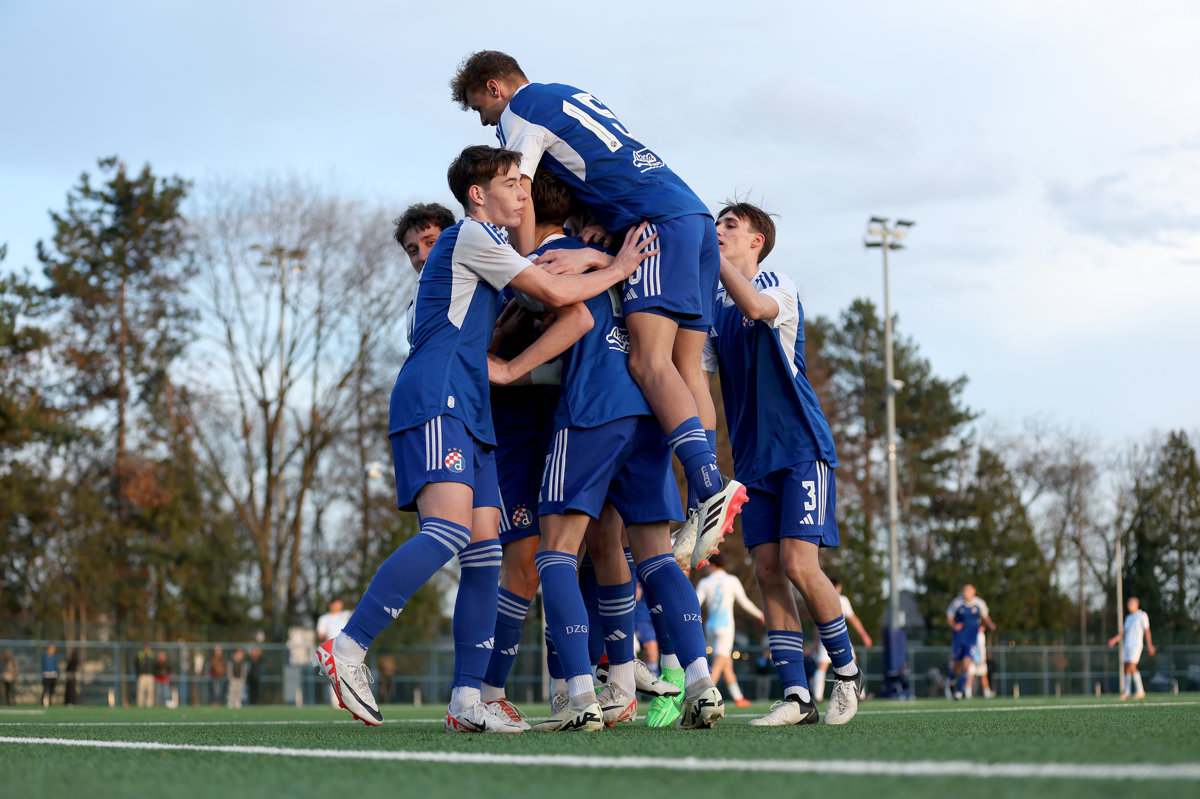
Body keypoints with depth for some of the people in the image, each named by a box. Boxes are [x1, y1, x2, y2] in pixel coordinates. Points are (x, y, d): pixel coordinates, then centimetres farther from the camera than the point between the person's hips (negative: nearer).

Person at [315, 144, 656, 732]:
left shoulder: (485, 245, 27)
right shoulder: (471, 236, -2)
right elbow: (556, 294, -2)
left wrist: (584, 259, 24)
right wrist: (617, 269, 11)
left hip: (467, 410, 10)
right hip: (434, 401, -10)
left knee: (485, 550, 0)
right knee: (449, 530, -26)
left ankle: (466, 701, -3)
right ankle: (346, 649, -28)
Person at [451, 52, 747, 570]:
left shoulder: (519, 110, 5)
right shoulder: (572, 96, 31)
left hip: (659, 222, -9)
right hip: (695, 213, 9)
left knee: (648, 361, -19)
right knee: (685, 368, 2)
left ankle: (710, 487, -35)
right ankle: (704, 508, -6)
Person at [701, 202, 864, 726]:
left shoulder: (779, 286, -4)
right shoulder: (713, 309, 14)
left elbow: (754, 306, -28)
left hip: (801, 448, -6)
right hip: (752, 457, 6)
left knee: (799, 565, -15)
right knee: (767, 571, -3)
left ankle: (847, 671, 4)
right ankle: (796, 696, -2)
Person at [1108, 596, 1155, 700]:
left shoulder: (1142, 615, 2)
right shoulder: (1128, 618, 21)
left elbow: (1147, 630, -3)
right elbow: (1124, 632, 18)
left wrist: (1149, 644, -8)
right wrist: (1114, 639, 4)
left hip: (1136, 644, -7)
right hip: (1126, 645, 7)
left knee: (1132, 667, -17)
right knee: (1127, 668, 4)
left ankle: (1140, 691, -13)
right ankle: (1126, 692, 7)